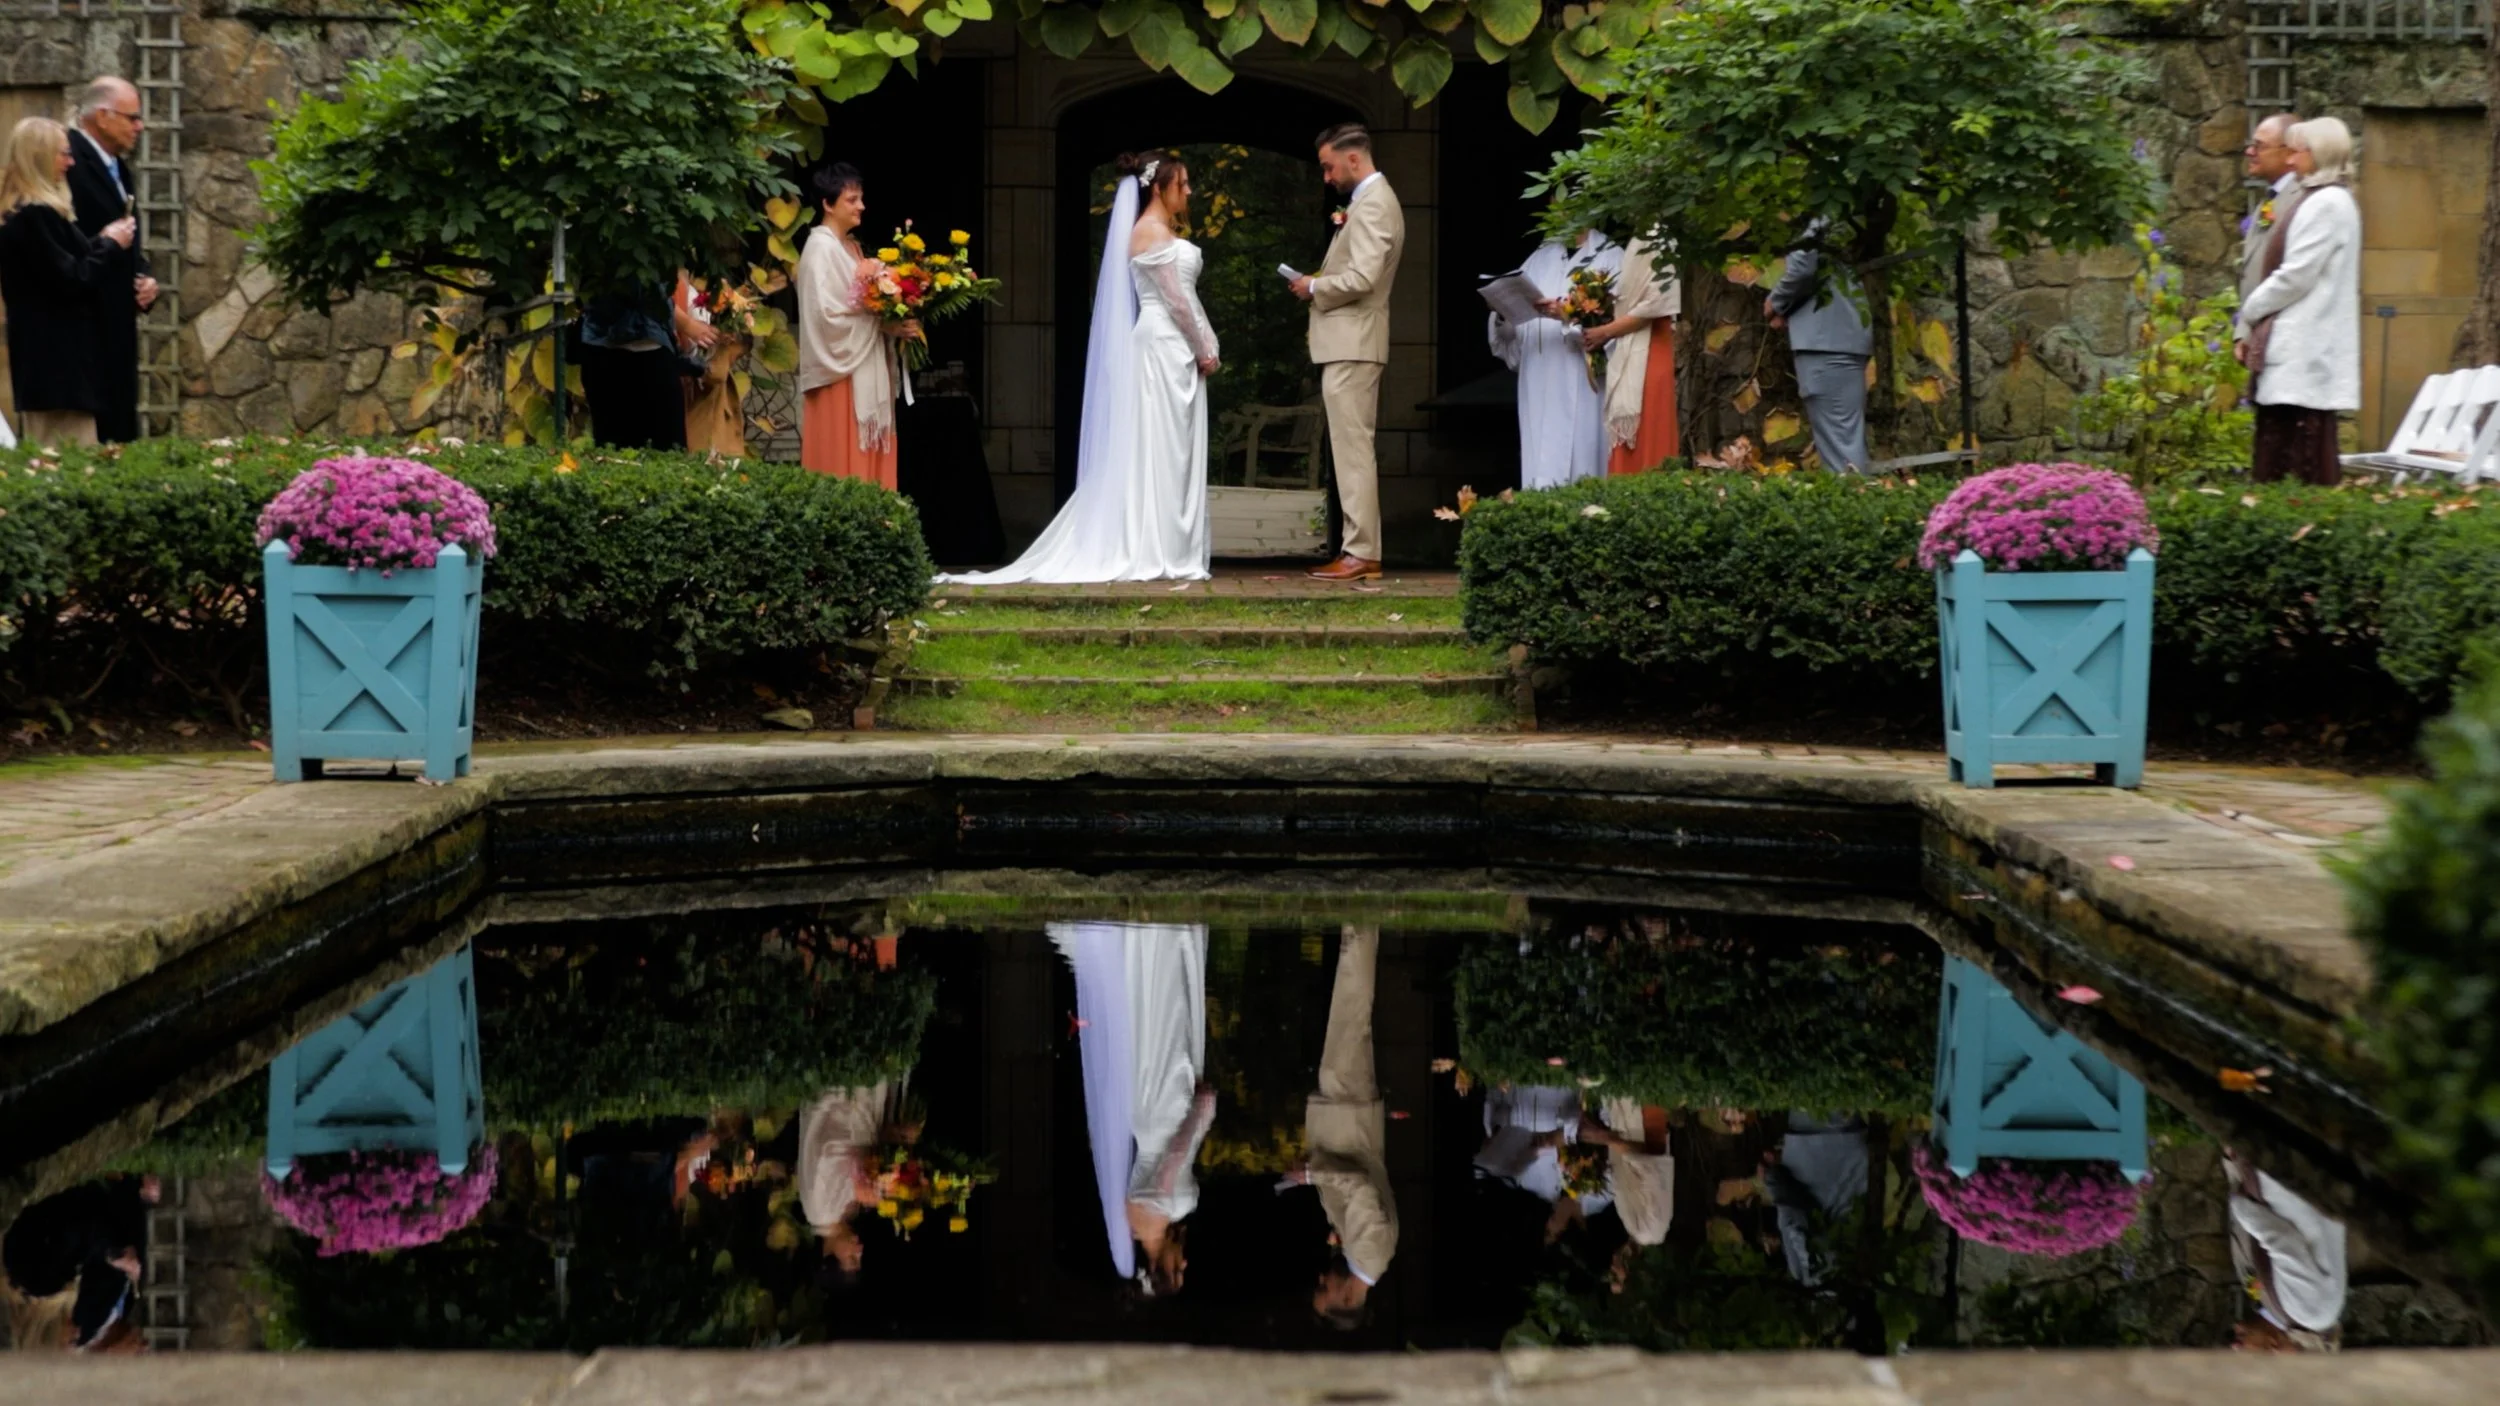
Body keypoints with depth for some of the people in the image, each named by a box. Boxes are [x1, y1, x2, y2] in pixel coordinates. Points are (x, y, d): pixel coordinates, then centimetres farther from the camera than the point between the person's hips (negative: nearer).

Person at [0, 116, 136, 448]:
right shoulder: (36, 216, -18)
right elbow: (70, 280, -19)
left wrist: (102, 242, 9)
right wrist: (109, 245, -6)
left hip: (40, 353, 10)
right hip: (57, 354, -10)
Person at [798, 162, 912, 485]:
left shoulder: (851, 247, 17)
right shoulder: (820, 248, -10)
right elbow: (827, 313, -19)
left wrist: (895, 324, 0)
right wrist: (884, 324, -17)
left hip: (866, 373, 9)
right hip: (841, 375, -9)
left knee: (867, 462, 6)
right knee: (843, 470, -9)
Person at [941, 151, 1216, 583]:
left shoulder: (1162, 231, 19)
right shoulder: (1152, 231, -11)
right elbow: (1175, 299, -15)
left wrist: (1204, 347, 10)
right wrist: (1205, 350, -10)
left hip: (1175, 349, 10)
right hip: (1164, 346, -10)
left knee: (1172, 452, 8)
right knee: (1161, 450, -9)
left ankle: (1169, 551, 8)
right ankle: (1159, 553, -8)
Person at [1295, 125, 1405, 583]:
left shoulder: (1371, 204, -15)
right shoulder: (1372, 199, 18)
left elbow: (1361, 278, -24)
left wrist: (1314, 287, -10)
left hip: (1352, 343, -11)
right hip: (1349, 342, 11)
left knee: (1353, 450, -9)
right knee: (1353, 450, 11)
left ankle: (1361, 553, -8)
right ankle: (1362, 549, 14)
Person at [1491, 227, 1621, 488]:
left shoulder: (1611, 258, 4)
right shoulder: (1540, 258, 19)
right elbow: (1509, 330, 15)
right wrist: (1503, 311, -7)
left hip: (1581, 387, -5)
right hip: (1538, 383, 5)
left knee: (1577, 464, -10)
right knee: (1540, 466, -1)